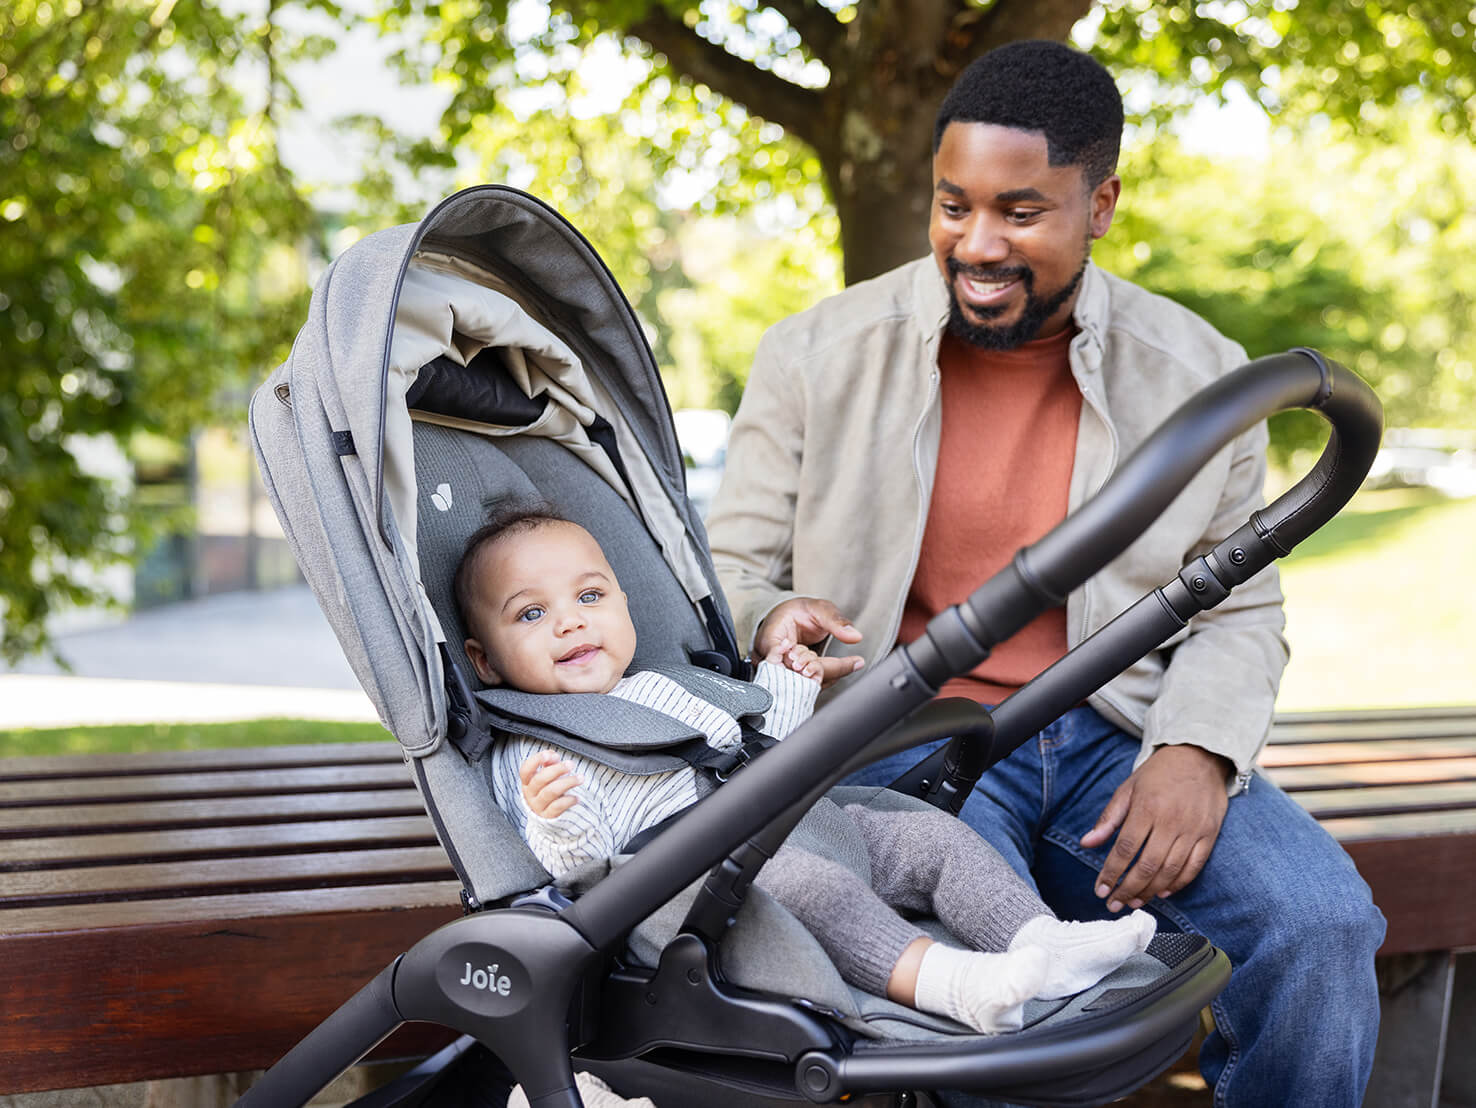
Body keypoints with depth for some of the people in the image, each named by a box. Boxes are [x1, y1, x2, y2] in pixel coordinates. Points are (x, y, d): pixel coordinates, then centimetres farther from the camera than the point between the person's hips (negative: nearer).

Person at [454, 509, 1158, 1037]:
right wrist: (555, 821, -30)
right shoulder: (529, 758, 2)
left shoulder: (663, 689, 25)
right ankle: (937, 979, -50)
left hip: (805, 825, 9)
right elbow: (578, 873, -11)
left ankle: (1039, 939, -18)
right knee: (803, 883, -36)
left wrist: (784, 691, 27)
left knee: (936, 838, -3)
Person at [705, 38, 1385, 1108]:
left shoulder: (1199, 374, 5)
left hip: (1115, 741, 3)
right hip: (905, 739, -2)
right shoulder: (819, 355, 1)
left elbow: (1237, 607, 10)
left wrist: (1199, 750, -10)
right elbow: (728, 576, 5)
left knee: (1323, 922, -21)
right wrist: (774, 623, -21)